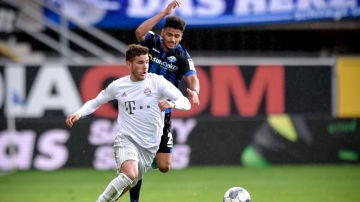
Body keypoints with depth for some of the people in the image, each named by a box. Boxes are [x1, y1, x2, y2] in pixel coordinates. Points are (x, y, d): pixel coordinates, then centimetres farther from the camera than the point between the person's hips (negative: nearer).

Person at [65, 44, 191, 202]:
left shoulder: (157, 82, -4)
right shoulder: (117, 86, 2)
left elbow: (186, 103, -8)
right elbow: (95, 102, 17)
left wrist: (172, 104, -31)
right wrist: (78, 114, -1)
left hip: (149, 147, 2)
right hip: (126, 139, -2)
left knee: (125, 186, 8)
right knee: (130, 174, -30)